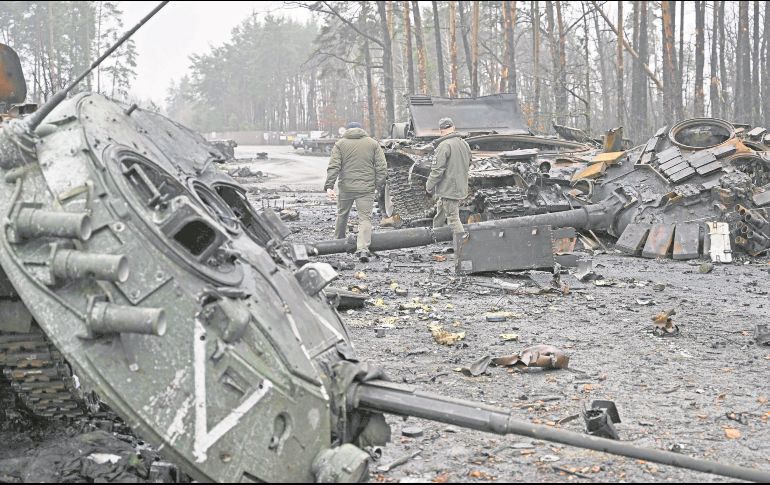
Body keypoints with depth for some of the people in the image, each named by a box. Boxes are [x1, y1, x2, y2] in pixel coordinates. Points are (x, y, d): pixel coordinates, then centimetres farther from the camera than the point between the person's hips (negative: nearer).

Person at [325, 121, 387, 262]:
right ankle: (363, 249, -17)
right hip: (367, 189, -1)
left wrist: (329, 186, -9)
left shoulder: (340, 144, 4)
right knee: (365, 218, -2)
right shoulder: (373, 143, 7)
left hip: (346, 187, 1)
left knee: (342, 215, 21)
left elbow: (333, 167, -6)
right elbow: (382, 167, 2)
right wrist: (379, 185, 9)